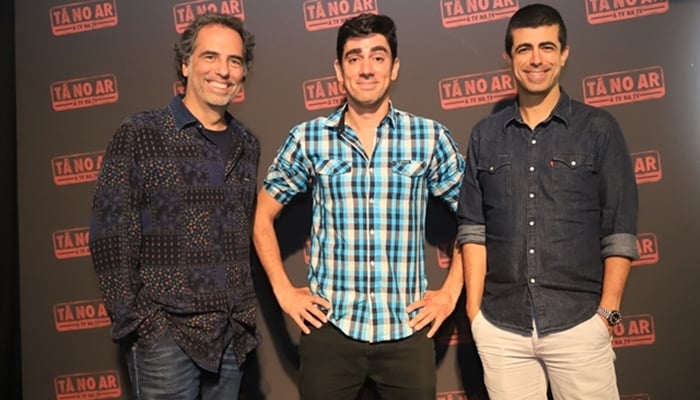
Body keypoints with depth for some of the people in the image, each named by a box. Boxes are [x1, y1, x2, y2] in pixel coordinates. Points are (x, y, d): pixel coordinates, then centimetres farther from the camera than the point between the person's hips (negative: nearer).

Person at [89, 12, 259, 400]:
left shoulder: (247, 145, 8)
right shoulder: (138, 135, -7)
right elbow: (110, 237, -9)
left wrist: (246, 315, 9)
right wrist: (136, 322, -11)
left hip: (233, 334, 5)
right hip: (165, 334, -4)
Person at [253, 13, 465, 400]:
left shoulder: (430, 137, 0)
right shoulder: (307, 138, 0)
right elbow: (262, 217, 9)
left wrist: (451, 291, 3)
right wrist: (284, 292, 3)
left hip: (407, 329, 0)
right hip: (328, 327, 0)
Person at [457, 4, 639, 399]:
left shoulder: (599, 129, 0)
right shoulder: (485, 135, 5)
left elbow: (620, 232, -1)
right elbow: (473, 228, 4)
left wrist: (607, 312, -6)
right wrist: (473, 312, 0)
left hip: (579, 324, -1)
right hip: (500, 328, 2)